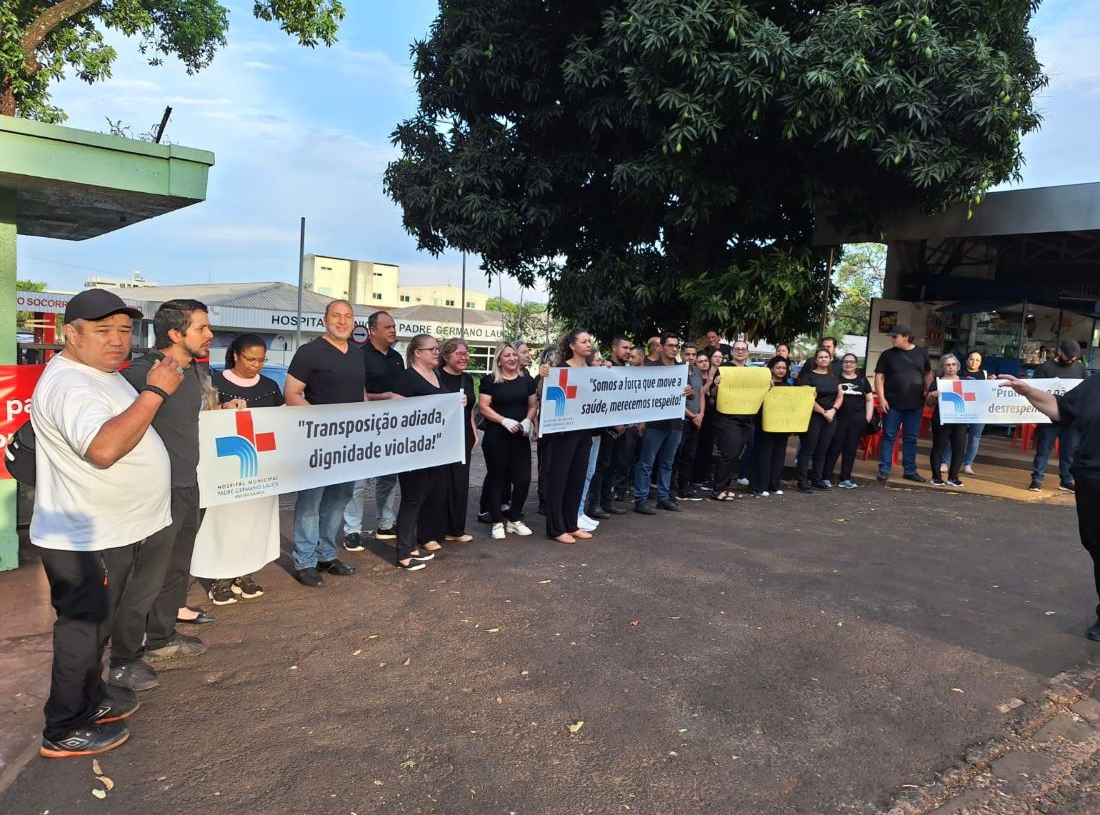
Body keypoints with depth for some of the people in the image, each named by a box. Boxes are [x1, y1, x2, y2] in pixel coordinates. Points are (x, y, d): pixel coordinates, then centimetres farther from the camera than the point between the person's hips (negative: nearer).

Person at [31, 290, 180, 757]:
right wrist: (155, 391, -35)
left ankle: (90, 700, 39)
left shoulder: (98, 373, 11)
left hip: (105, 534, 10)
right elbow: (104, 448, -40)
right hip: (85, 541, -10)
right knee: (83, 630, 4)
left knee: (93, 625, 23)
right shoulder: (70, 385, -24)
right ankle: (65, 732, 20)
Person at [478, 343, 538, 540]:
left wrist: (528, 420, -8)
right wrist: (505, 421, -19)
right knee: (497, 478, 3)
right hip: (496, 437, -4)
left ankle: (515, 519, 17)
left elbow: (533, 405, 13)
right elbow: (483, 406, -8)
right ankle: (497, 522, 12)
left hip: (520, 437, 4)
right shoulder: (490, 380, -2)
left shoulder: (527, 380, 11)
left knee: (523, 478, 0)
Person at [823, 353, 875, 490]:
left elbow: (869, 399, 14)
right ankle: (826, 477, 0)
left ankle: (845, 479, 13)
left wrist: (868, 417, 5)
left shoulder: (862, 380, 12)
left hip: (857, 420, 3)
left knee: (851, 449, 6)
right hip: (839, 419, -3)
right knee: (834, 448, -5)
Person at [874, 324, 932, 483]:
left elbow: (928, 373, 17)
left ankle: (910, 470, 17)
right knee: (889, 436, 0)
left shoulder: (921, 353, 6)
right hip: (892, 403, -2)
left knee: (911, 438, 9)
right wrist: (881, 398, -11)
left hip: (915, 404, 2)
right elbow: (879, 377, -3)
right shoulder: (888, 354, 0)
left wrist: (928, 391, 6)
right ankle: (884, 469, 5)